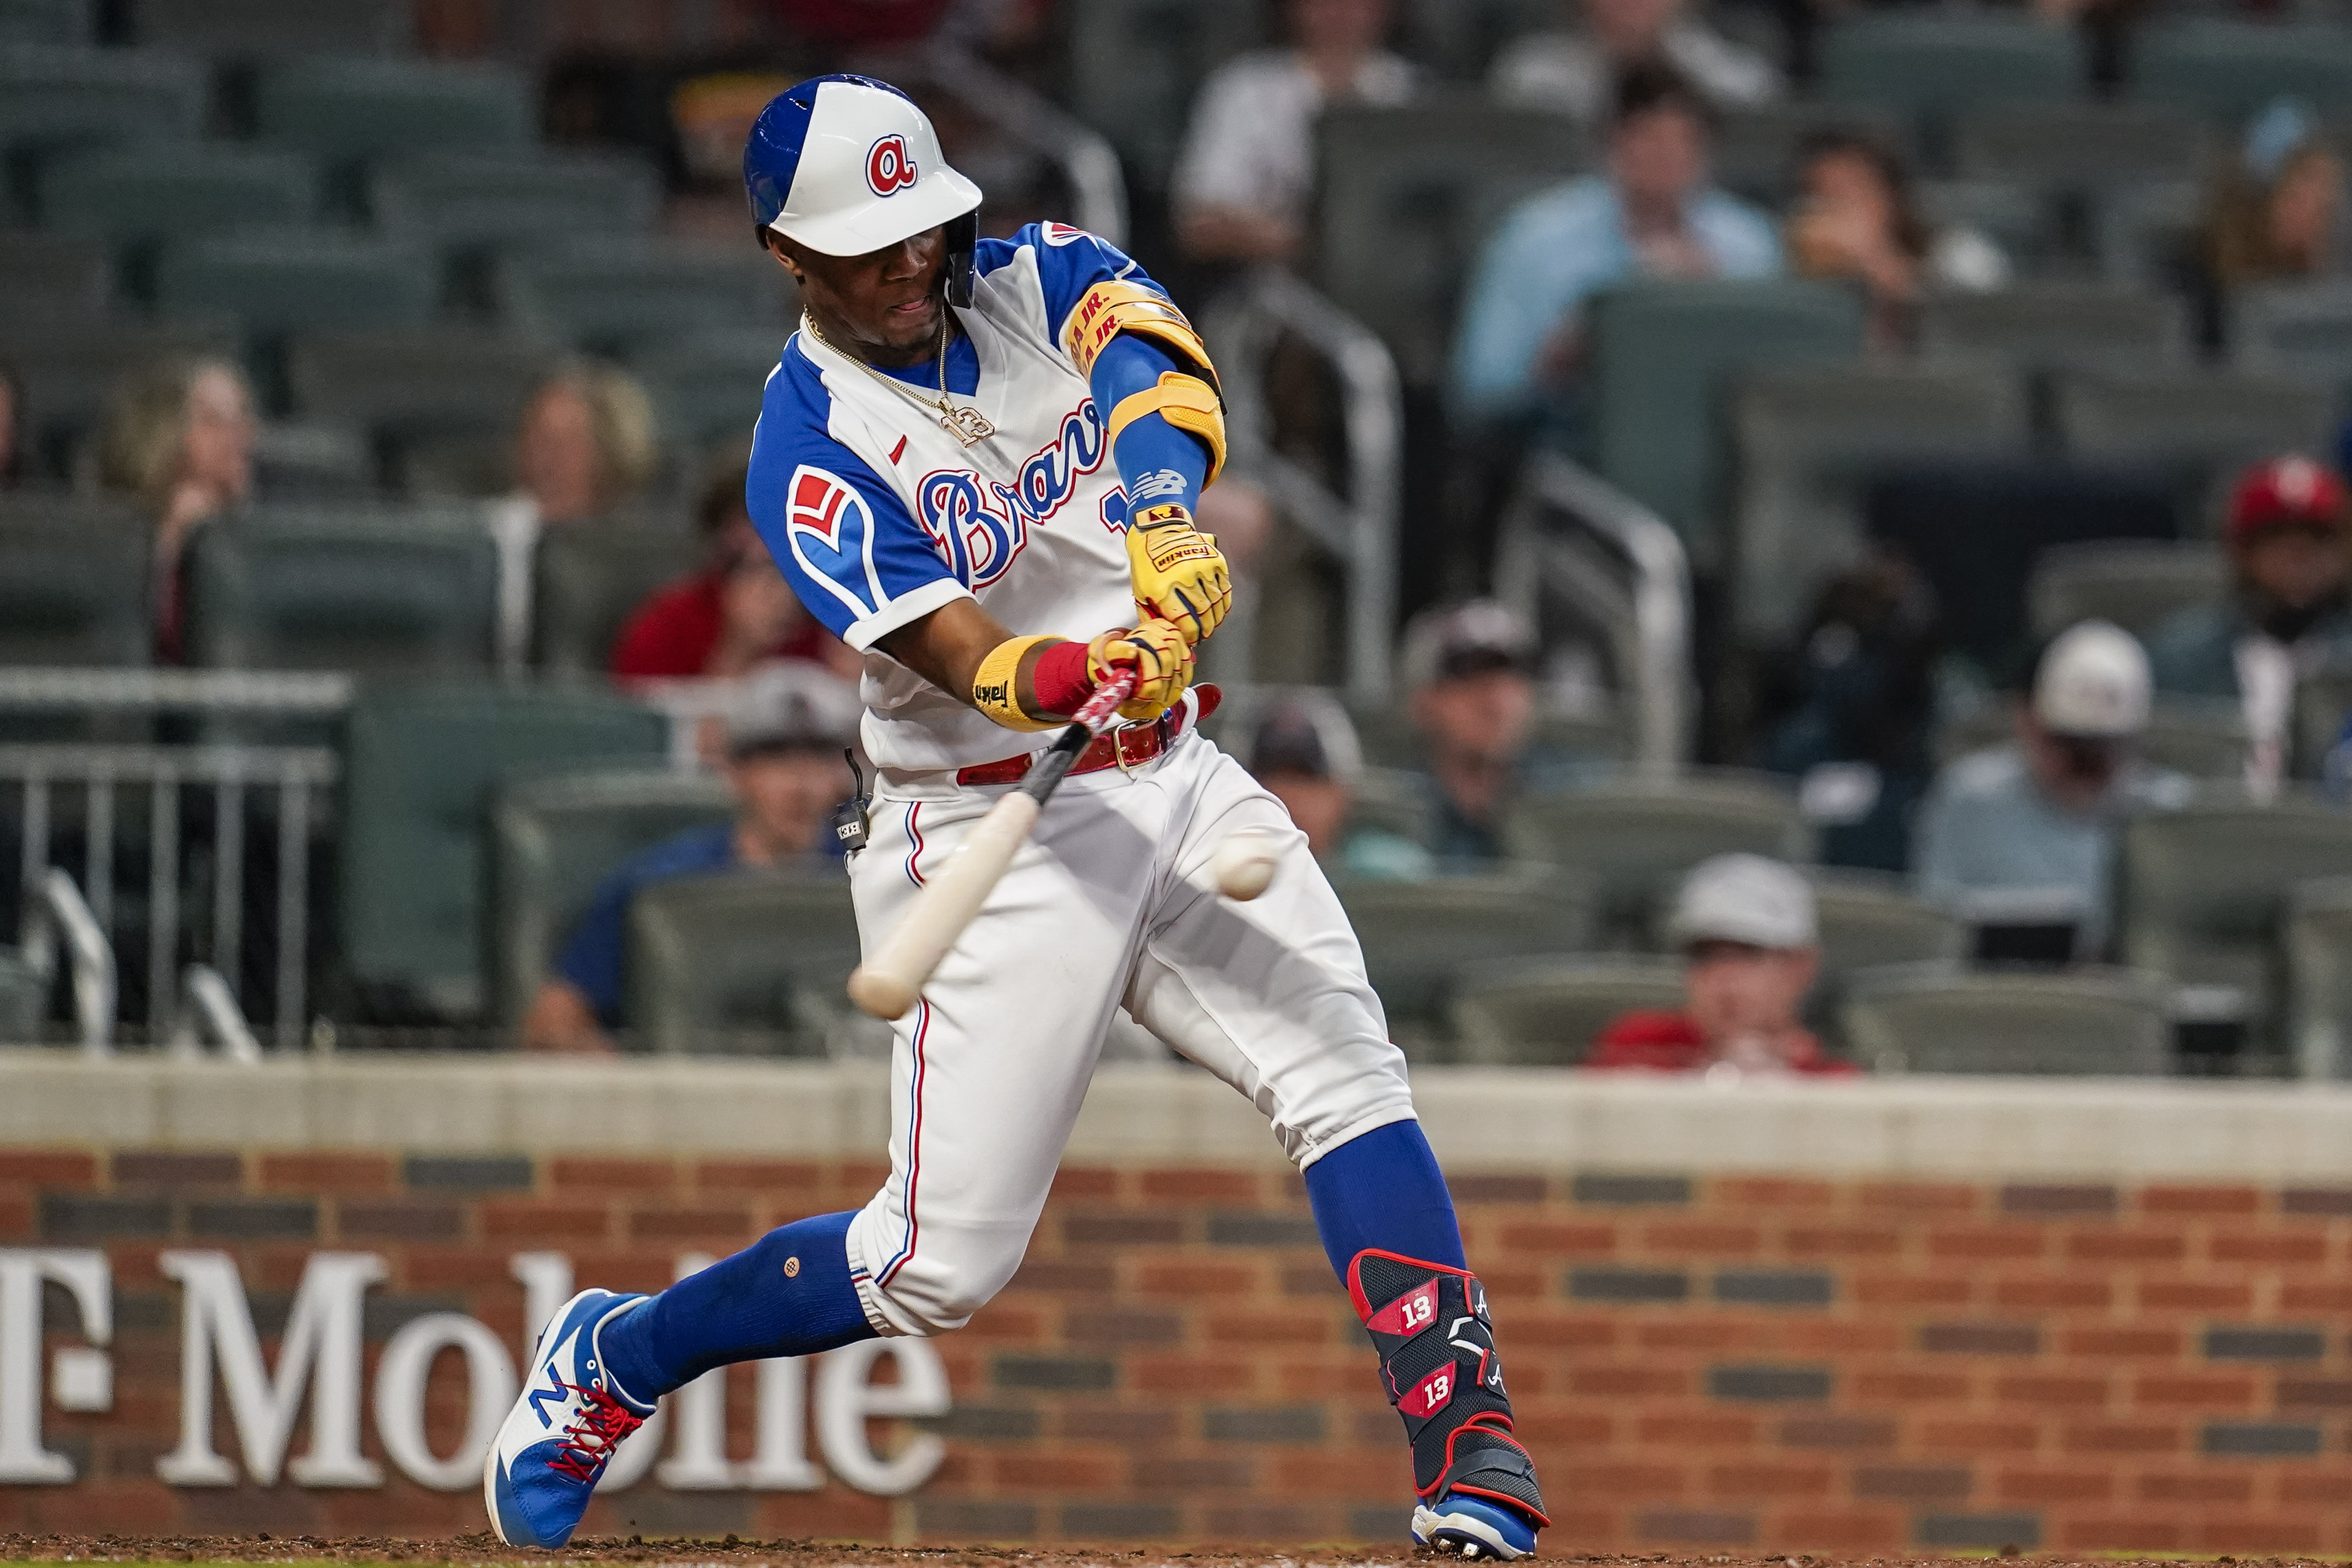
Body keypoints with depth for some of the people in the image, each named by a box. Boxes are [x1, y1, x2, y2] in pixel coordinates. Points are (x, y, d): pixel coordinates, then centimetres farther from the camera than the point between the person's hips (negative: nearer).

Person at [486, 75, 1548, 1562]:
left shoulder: (1037, 277, 2)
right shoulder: (812, 447, -12)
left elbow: (1153, 356, -21)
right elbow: (955, 649, -24)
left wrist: (1164, 517, -42)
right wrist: (1073, 679, -47)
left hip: (1170, 776, 5)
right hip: (997, 832, -5)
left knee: (1346, 1068, -17)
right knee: (943, 1263, -3)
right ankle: (616, 1359, 20)